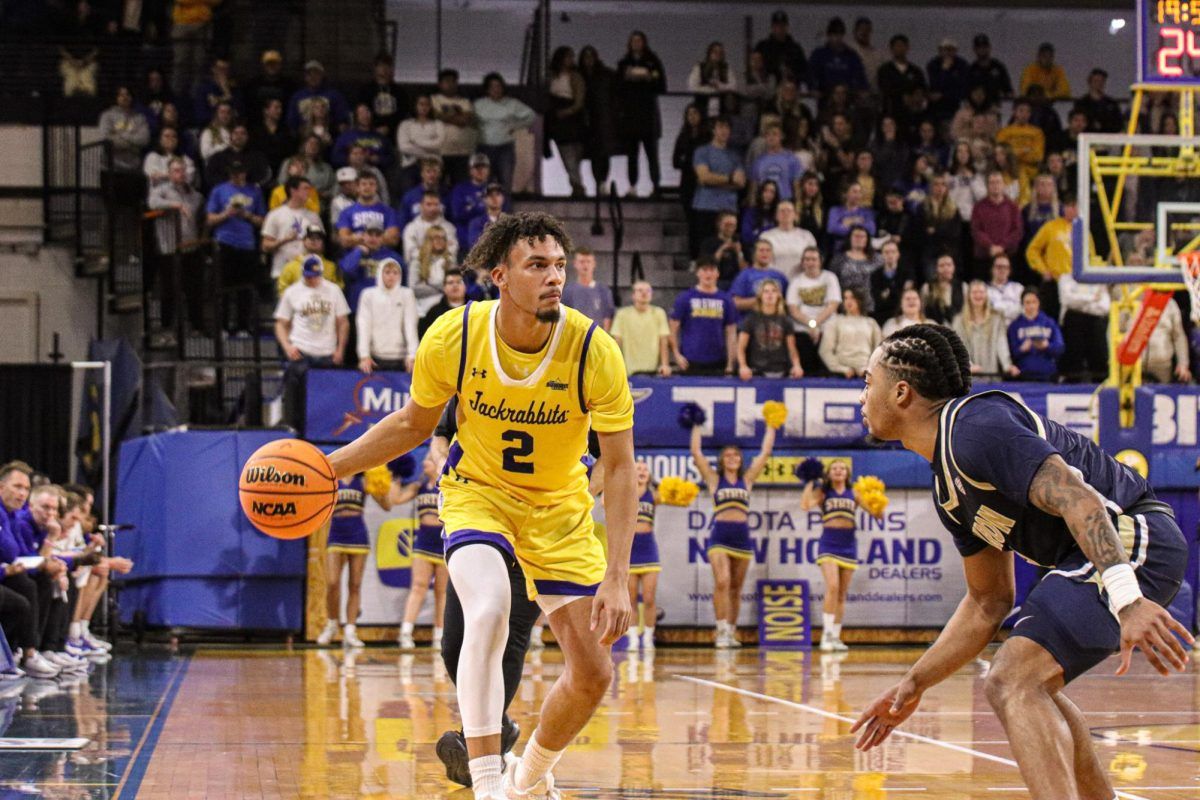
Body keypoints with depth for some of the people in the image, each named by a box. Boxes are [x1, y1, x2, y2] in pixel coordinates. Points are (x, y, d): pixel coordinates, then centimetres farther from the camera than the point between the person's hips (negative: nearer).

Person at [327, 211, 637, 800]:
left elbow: (619, 468, -18)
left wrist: (617, 576, -25)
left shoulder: (595, 352, -24)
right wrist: (329, 466, -9)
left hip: (559, 507, 1)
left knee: (593, 674, 1)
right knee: (488, 613, -32)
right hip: (477, 491, -1)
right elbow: (414, 424, 0)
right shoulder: (452, 338, -21)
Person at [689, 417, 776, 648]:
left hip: (743, 537, 3)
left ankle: (731, 632, 16)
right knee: (722, 582, -18)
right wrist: (697, 428, 8)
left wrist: (770, 428, 18)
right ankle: (721, 631, -19)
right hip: (719, 537, -3)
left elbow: (765, 452, 15)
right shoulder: (714, 479, 8)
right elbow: (696, 453, 4)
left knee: (736, 588, 8)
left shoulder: (747, 479, 13)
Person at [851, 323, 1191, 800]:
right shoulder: (948, 488, 17)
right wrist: (914, 684, 20)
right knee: (1028, 685, 26)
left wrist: (1126, 599, -38)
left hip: (1130, 539, -11)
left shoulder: (974, 425, -14)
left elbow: (1077, 498, -27)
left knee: (1013, 683, -21)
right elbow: (988, 603, 24)